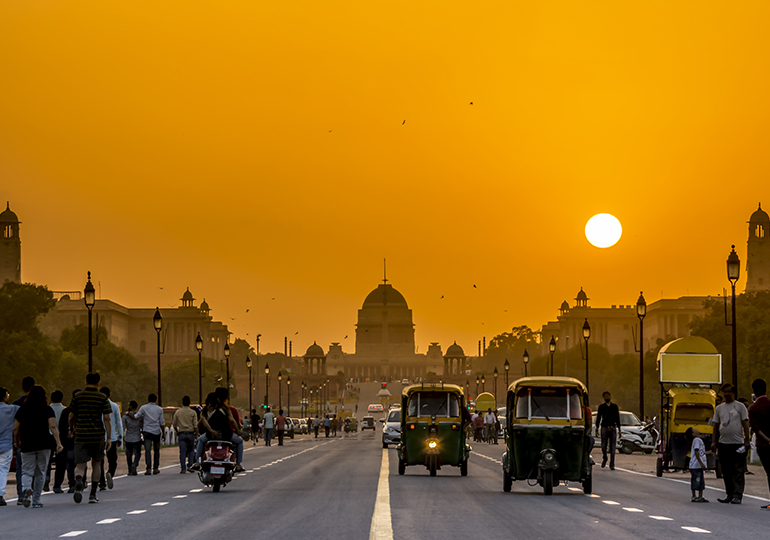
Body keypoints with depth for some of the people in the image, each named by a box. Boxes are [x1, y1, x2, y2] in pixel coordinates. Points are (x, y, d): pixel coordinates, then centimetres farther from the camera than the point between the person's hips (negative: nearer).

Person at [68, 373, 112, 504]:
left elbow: (71, 416, 6)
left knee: (80, 465, 1)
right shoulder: (103, 398, 0)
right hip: (98, 435, 0)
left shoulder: (77, 397, 2)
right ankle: (93, 494, 18)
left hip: (81, 436, 0)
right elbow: (107, 418, -6)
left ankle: (78, 481, -33)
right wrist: (109, 438, -4)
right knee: (96, 463, 18)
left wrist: (71, 429, 25)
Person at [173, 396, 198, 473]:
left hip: (181, 434, 1)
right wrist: (196, 434, 6)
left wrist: (177, 431, 25)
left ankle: (183, 468, -4)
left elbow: (174, 424, 8)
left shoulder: (178, 412, 3)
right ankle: (190, 466, 3)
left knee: (182, 452, 0)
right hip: (191, 433, -1)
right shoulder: (193, 413, -2)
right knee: (191, 450, 13)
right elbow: (195, 425, -6)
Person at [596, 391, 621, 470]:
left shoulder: (615, 407, 10)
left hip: (613, 428, 1)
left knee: (612, 448, -4)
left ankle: (612, 465, -3)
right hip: (604, 428, -1)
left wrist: (619, 429, 8)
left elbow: (617, 418, 12)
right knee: (604, 446, -2)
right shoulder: (601, 407, 6)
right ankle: (604, 458, 28)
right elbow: (598, 418, 6)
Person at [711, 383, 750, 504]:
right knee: (726, 472, 8)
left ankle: (737, 496, -3)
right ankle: (729, 494, 15)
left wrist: (747, 440, -8)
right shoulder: (719, 408, 14)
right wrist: (714, 442, 10)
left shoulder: (740, 406, 3)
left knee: (738, 472, -5)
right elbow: (716, 426, 17)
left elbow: (745, 424, -1)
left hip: (737, 444, -5)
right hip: (723, 444, 5)